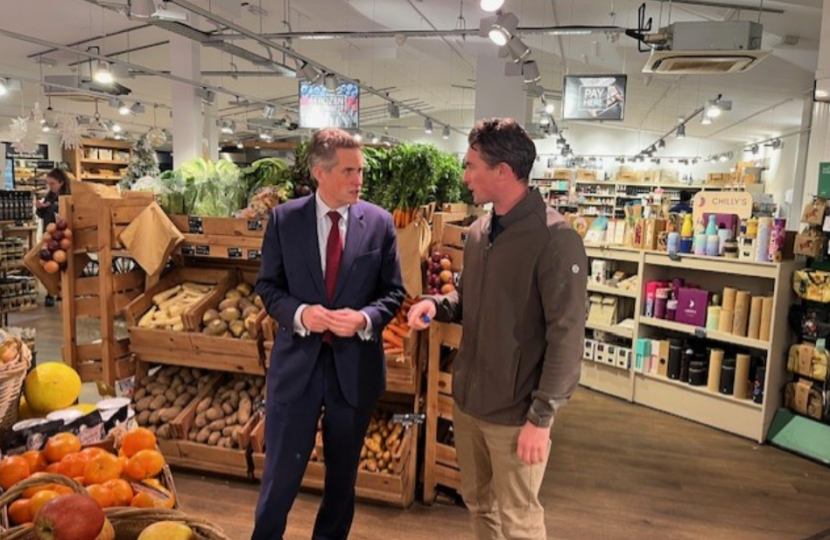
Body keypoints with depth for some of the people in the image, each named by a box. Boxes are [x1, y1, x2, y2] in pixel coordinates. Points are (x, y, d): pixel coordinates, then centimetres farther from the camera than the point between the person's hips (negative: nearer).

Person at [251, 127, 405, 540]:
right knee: (281, 470, 12)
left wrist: (365, 318, -19)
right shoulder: (283, 219, -4)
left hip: (355, 364, 1)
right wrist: (299, 313, -18)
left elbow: (393, 292, 1)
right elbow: (267, 286, 1)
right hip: (297, 362, -1)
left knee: (343, 471, 20)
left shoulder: (379, 222, -4)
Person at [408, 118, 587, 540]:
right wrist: (437, 304, -3)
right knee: (478, 502, 23)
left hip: (516, 411, -7)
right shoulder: (478, 232, 5)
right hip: (467, 398, 7)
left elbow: (566, 336, -19)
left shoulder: (555, 239, -19)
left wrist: (541, 416, -18)